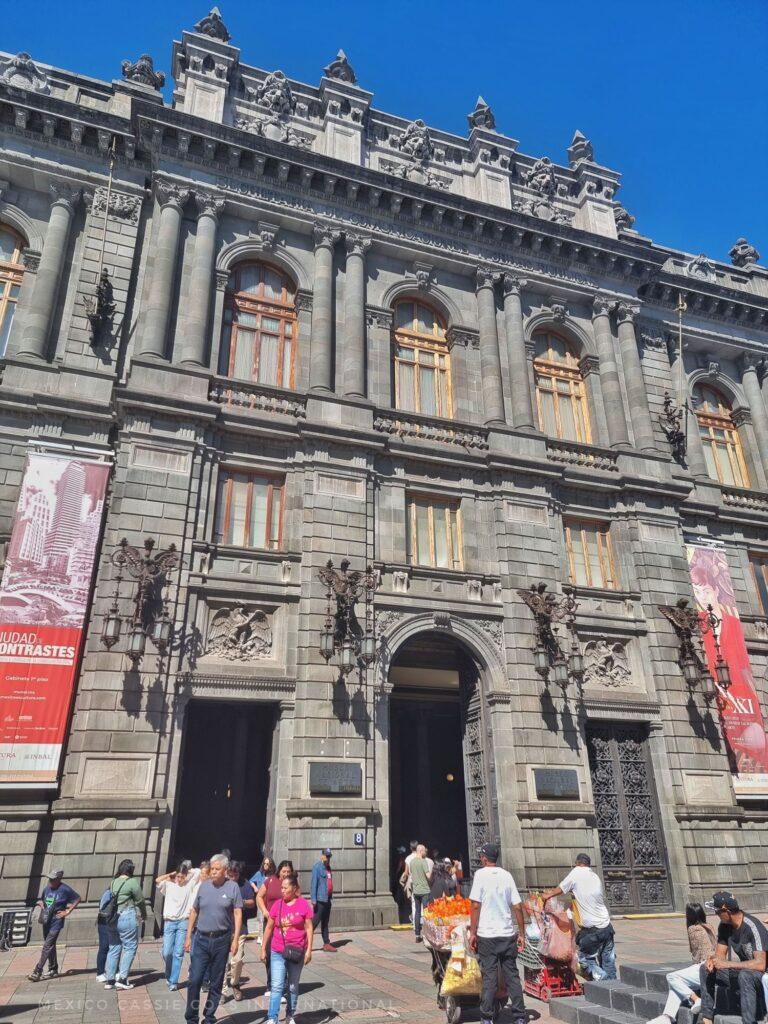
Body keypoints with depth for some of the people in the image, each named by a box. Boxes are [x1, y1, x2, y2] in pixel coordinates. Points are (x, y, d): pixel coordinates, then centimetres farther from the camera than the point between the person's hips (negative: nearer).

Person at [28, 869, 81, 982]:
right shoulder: (47, 888, 6)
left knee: (47, 946, -10)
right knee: (50, 946, 15)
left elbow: (78, 898, -6)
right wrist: (41, 903, 2)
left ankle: (37, 971, -6)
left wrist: (68, 911, -10)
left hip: (56, 922, -7)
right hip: (46, 921, 7)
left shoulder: (65, 889, -12)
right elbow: (41, 900, 24)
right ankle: (53, 970, 26)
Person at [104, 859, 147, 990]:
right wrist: (144, 915, 16)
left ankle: (110, 980, 18)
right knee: (130, 947, 3)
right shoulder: (132, 882, -8)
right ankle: (122, 978, 0)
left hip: (112, 918, 7)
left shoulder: (114, 882, 10)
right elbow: (140, 901, -2)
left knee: (114, 948, 14)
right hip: (127, 917, -6)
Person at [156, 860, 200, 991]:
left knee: (178, 953, -1)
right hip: (169, 922, 0)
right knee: (167, 952, -1)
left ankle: (173, 981, 7)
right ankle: (169, 975, 26)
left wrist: (187, 870, 9)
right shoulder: (169, 885, 3)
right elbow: (157, 880, -13)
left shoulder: (189, 885, 4)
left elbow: (198, 871, 2)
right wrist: (170, 874, -3)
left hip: (184, 922, 0)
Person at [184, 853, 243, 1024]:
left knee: (216, 983, 8)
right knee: (194, 980, -2)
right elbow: (194, 912, 11)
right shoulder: (204, 886, 4)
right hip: (202, 939, 2)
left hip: (222, 940, -2)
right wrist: (188, 937, 8)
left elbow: (238, 914, -4)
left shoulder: (232, 887, -4)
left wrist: (235, 939, -10)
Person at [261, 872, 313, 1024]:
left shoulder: (303, 904, -8)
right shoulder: (277, 905, -2)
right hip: (277, 952, 1)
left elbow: (309, 928, -4)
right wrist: (263, 949, 8)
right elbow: (269, 928, 6)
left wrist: (309, 950, -8)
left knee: (293, 987, 14)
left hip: (296, 952, -1)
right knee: (276, 986, -5)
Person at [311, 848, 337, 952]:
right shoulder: (317, 867, -12)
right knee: (315, 921, -6)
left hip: (328, 899, 8)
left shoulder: (328, 867, 14)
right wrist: (313, 899, -21)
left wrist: (330, 897, 18)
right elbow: (313, 883, -16)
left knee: (325, 923, 12)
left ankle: (327, 944, 17)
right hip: (320, 899, -8)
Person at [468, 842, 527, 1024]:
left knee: (489, 978, 5)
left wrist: (472, 933, -4)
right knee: (512, 976, 12)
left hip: (487, 935, -3)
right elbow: (518, 907, 4)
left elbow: (476, 905, -10)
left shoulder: (481, 874, -6)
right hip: (508, 934, 3)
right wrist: (522, 934, 11)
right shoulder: (507, 875, 5)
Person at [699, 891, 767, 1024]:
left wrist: (727, 964, -31)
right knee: (705, 969, -1)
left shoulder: (753, 927, -25)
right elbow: (720, 953, 6)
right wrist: (712, 959, -18)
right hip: (738, 974, 8)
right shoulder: (724, 925, -1)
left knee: (745, 975, -37)